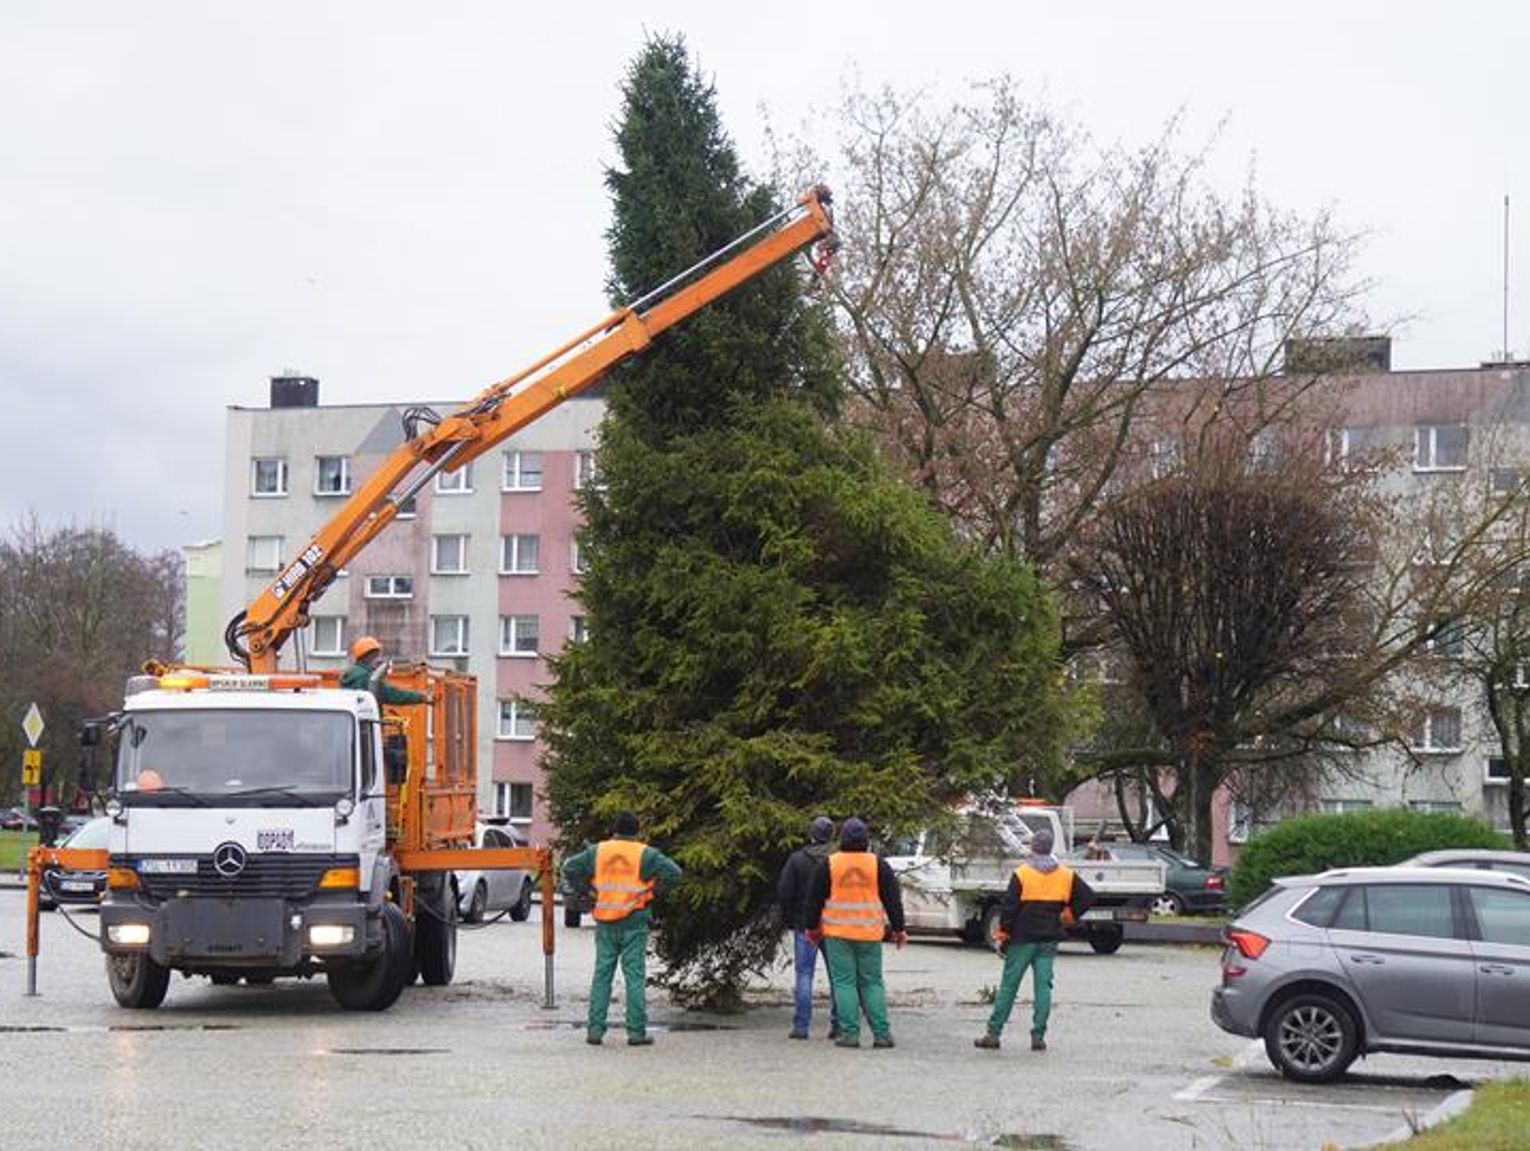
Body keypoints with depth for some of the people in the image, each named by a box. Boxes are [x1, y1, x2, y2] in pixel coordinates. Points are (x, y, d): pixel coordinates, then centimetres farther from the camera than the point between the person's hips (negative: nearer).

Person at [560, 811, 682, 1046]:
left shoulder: (598, 851, 6)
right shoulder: (645, 854, -4)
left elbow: (569, 868, 7)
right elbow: (673, 872, -12)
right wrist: (653, 891, 0)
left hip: (605, 923, 3)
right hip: (634, 923, -3)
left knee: (602, 975, 9)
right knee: (635, 976, 1)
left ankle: (595, 1029, 6)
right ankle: (636, 1032, -1)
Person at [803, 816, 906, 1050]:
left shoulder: (829, 864, -1)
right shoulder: (878, 864, 1)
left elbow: (814, 898, 5)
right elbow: (893, 899, 5)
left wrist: (812, 927, 16)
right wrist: (898, 929, 13)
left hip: (838, 934, -1)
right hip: (869, 934, 1)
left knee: (844, 982, 1)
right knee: (872, 983, 7)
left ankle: (849, 1033, -4)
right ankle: (882, 1034, 2)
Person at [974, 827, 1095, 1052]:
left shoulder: (1021, 874, -7)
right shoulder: (1066, 875, 4)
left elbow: (1008, 907, -9)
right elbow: (1088, 896, 4)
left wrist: (1003, 936, -1)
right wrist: (1068, 914, 10)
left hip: (1023, 938, -3)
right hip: (1050, 939, 3)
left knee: (1008, 985, 2)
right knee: (1043, 985, 4)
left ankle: (993, 1033, 2)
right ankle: (1038, 1036, 0)